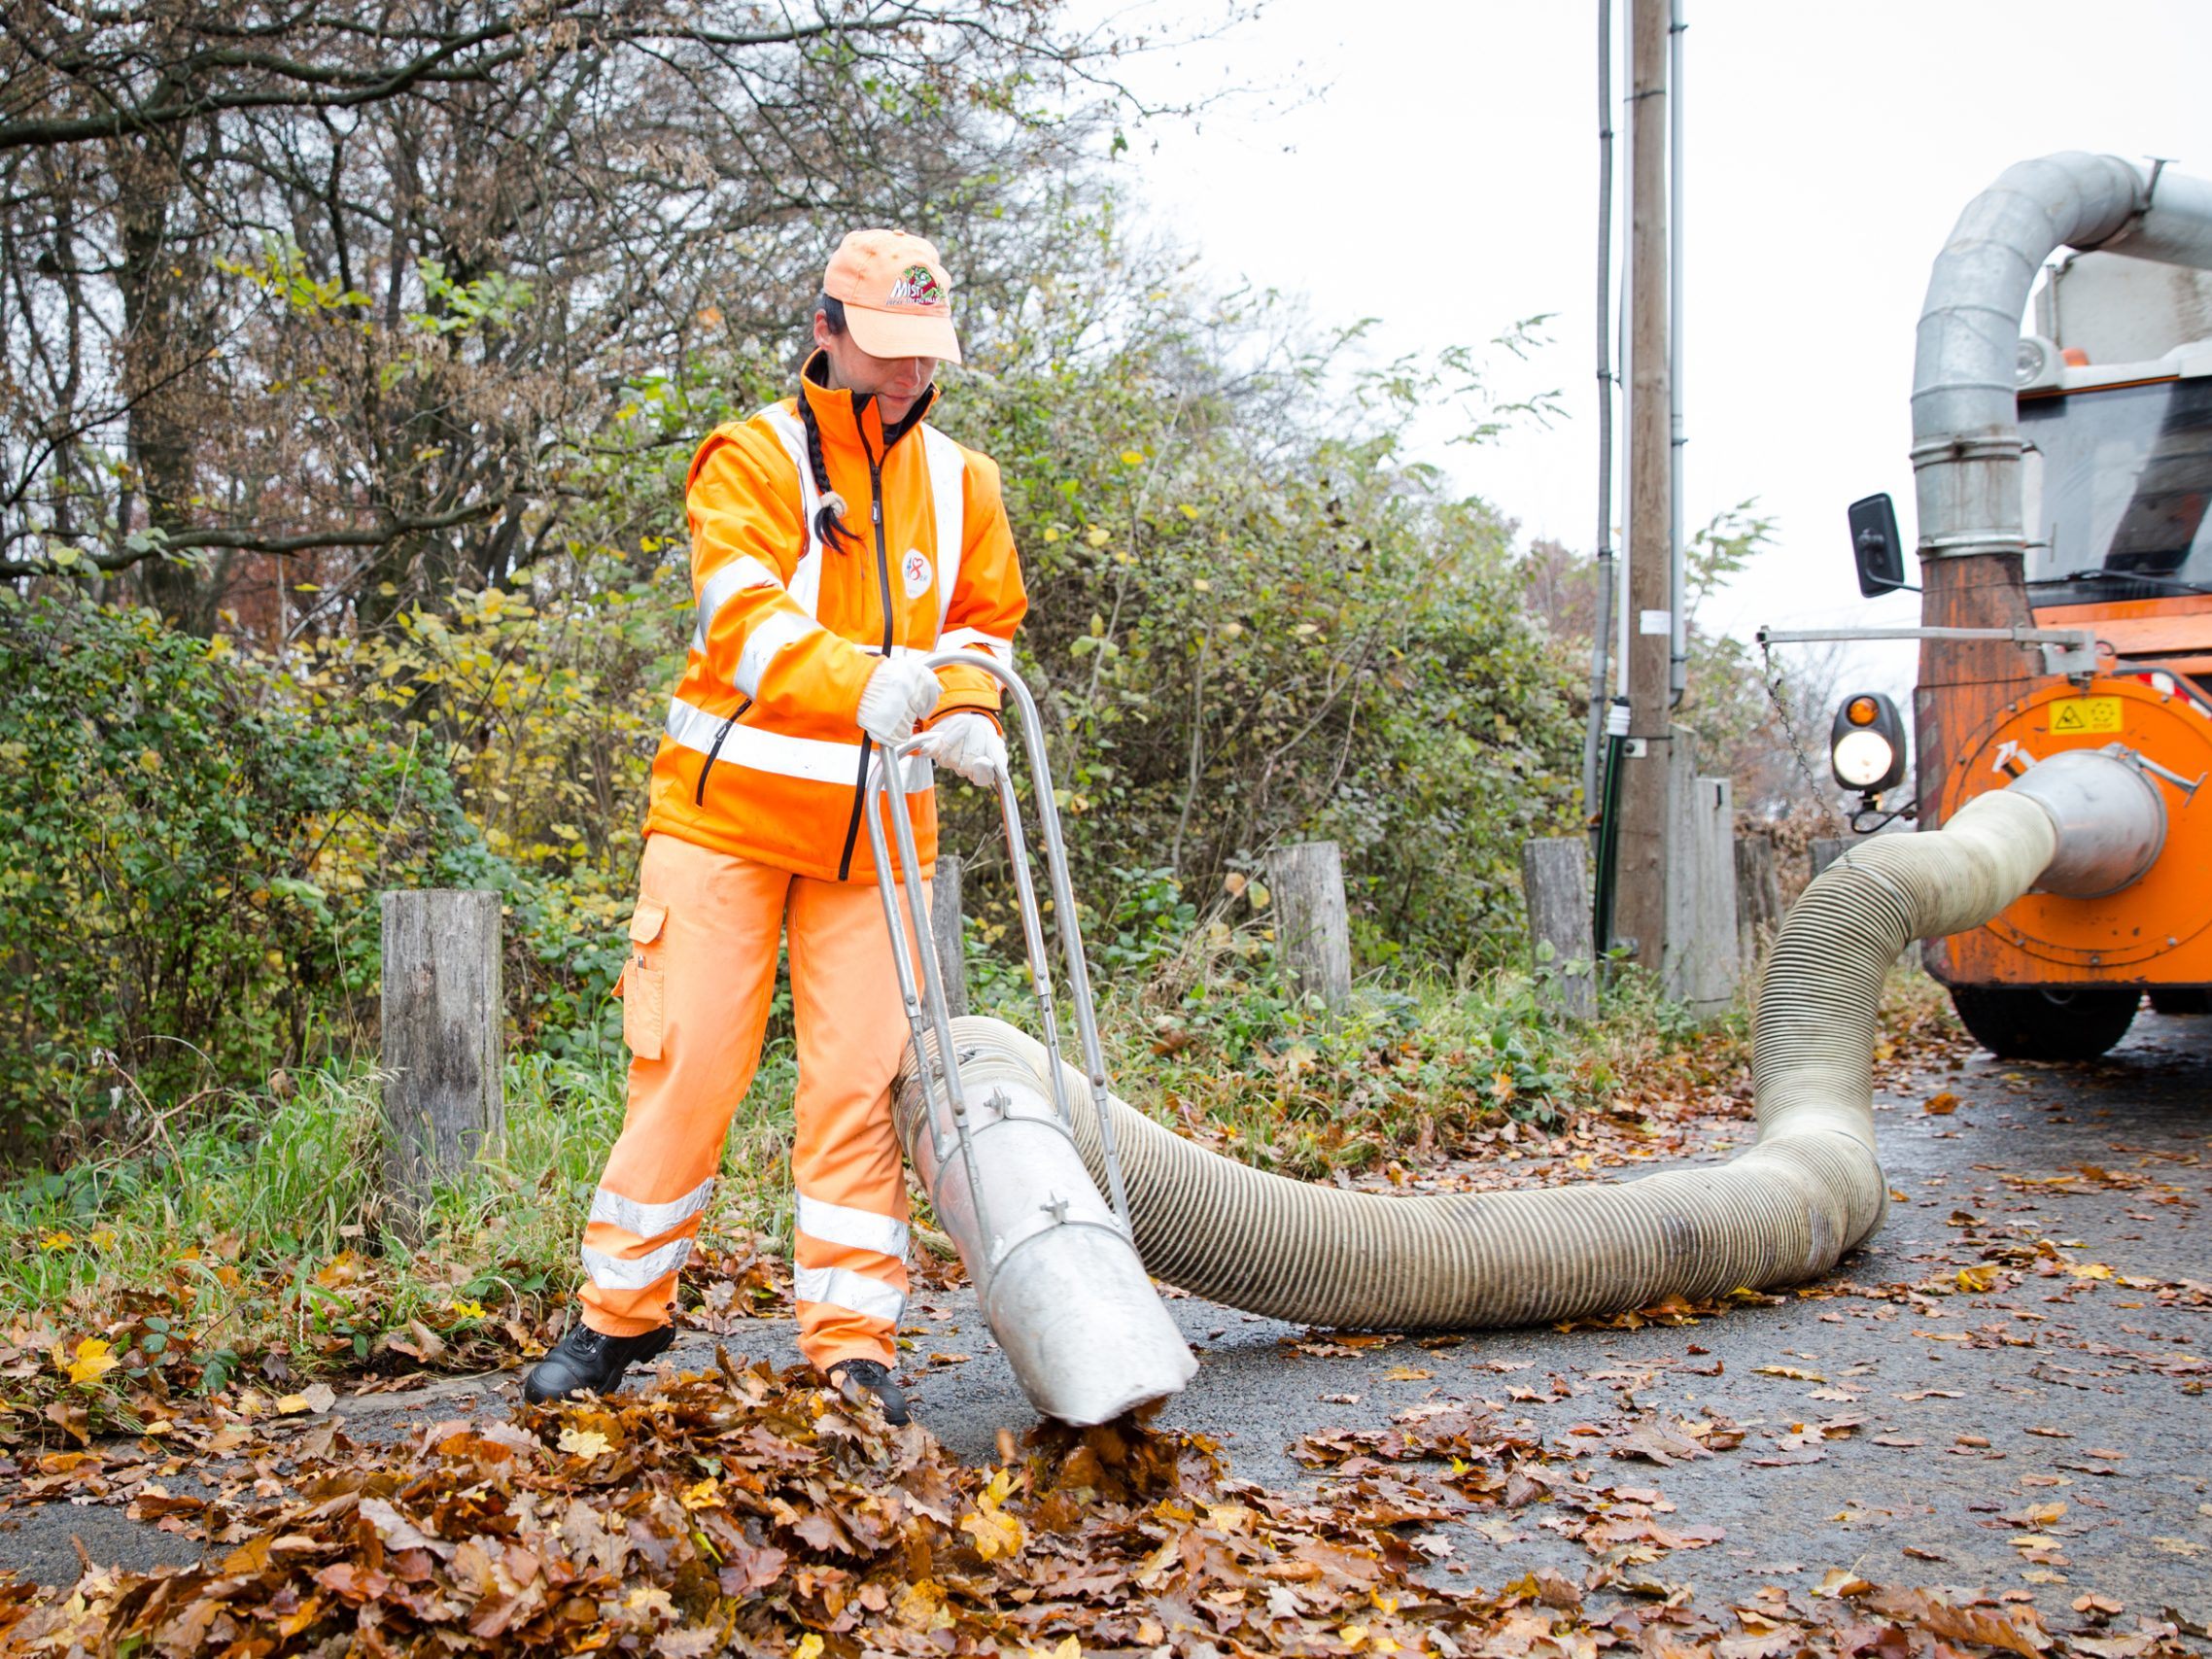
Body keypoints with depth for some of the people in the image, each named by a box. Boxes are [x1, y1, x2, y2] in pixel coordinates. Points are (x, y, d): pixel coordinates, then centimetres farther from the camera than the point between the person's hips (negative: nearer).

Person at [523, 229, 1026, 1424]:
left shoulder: (960, 482, 10)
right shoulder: (750, 459, -5)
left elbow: (985, 620, 20)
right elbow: (742, 615, -21)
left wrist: (967, 713, -3)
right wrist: (865, 680, -39)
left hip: (875, 829, 3)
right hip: (729, 808, -3)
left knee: (859, 1077, -1)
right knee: (686, 1061, -1)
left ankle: (851, 1337, 6)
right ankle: (622, 1312, 16)